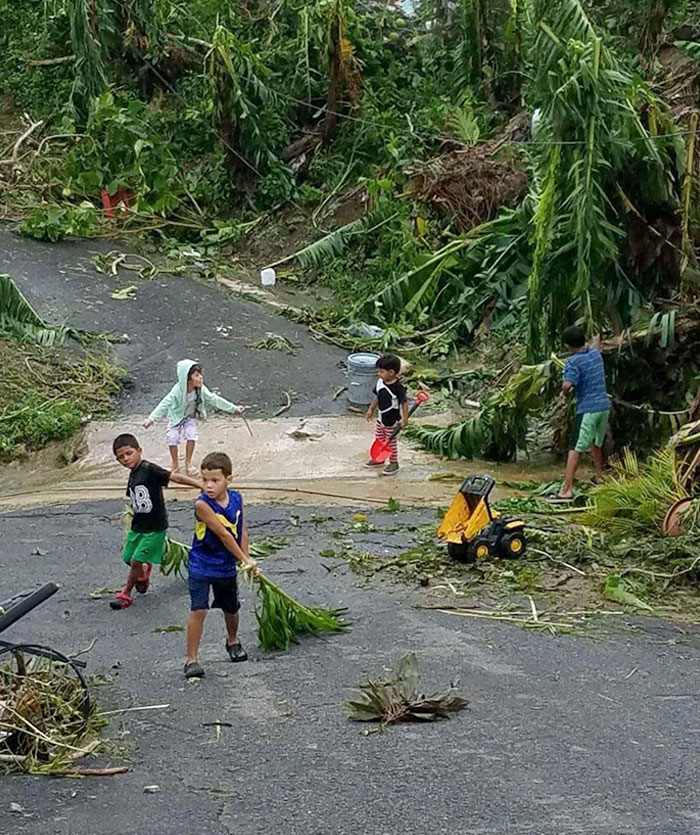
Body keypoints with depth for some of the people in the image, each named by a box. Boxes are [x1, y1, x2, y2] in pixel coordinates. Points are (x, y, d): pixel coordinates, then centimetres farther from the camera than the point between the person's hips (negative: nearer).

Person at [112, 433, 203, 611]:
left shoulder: (150, 470, -18)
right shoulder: (132, 476, 6)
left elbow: (176, 477, -25)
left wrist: (201, 485, -31)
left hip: (154, 527, -7)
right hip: (137, 526, 7)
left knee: (136, 561, -5)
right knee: (129, 559, 12)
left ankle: (126, 594, 11)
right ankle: (144, 572, 42)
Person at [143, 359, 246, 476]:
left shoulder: (201, 389, -22)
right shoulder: (178, 390, -33)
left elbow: (214, 399, -14)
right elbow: (165, 404, -34)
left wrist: (234, 409, -14)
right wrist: (151, 418, -43)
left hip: (192, 417, 2)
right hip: (176, 417, -2)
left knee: (192, 436, -17)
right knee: (172, 437, -14)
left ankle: (188, 463, 6)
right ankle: (175, 464, 12)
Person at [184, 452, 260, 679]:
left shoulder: (236, 499, -6)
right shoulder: (202, 505, -24)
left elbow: (241, 532, 2)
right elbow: (224, 535, -22)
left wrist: (248, 562, -2)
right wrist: (245, 560, -17)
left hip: (226, 566, 5)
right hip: (202, 565, -5)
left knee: (231, 608, 21)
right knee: (198, 610, -16)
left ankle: (232, 641, 49)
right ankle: (191, 659, -7)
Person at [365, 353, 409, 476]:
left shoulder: (397, 388, -25)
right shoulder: (380, 382, -4)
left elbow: (404, 403, -19)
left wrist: (404, 419, -19)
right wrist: (371, 409, 16)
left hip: (392, 421, -7)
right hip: (381, 418, 7)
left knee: (391, 442, 6)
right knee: (378, 439, 20)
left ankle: (393, 463, 21)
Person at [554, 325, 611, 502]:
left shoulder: (573, 362, -14)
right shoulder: (596, 353, 8)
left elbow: (568, 384, -27)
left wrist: (563, 393, -8)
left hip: (587, 409, -7)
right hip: (604, 406, 7)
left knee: (576, 449, -8)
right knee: (596, 444, 26)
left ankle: (567, 489, -14)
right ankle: (599, 479, 39)